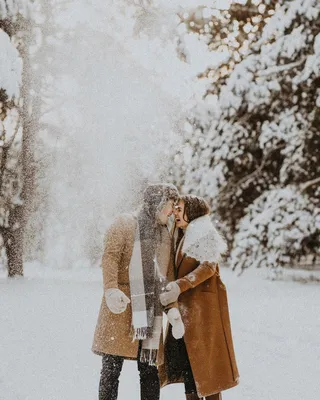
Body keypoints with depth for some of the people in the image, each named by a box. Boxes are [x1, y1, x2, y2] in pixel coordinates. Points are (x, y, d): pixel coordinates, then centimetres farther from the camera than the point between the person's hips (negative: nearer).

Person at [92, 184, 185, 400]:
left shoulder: (165, 235, 19)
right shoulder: (125, 224, 1)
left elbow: (168, 278, 19)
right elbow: (110, 257, -12)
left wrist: (173, 310, 9)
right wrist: (111, 290, -26)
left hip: (151, 311, 5)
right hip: (121, 307, -5)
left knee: (149, 369, 6)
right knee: (112, 367, -3)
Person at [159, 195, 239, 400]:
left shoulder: (205, 235, -8)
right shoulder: (182, 237, 18)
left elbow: (208, 267, -21)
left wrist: (180, 286, -31)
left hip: (204, 303, -8)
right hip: (186, 305, 8)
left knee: (206, 354, -4)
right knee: (186, 354, 4)